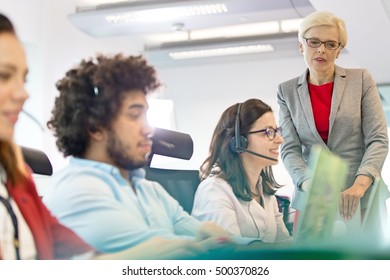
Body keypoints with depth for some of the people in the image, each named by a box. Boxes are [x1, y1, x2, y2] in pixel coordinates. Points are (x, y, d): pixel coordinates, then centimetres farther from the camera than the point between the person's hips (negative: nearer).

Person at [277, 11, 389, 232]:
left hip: (363, 198, -1)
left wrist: (359, 185, -20)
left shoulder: (361, 80, 2)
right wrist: (310, 184, -20)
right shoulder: (287, 91, 7)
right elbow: (290, 149, 0)